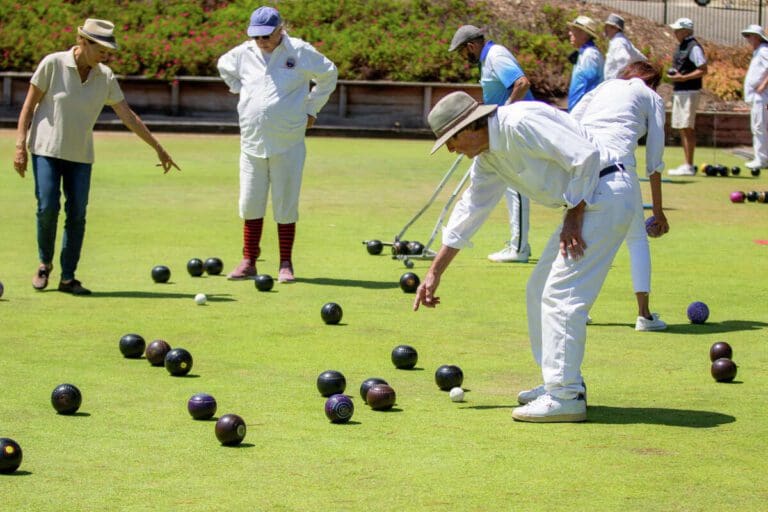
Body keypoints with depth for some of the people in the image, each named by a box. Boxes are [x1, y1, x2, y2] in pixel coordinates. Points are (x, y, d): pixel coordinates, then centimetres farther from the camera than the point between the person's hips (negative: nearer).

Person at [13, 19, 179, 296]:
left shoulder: (105, 77, 0)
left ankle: (68, 278, 7)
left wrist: (158, 148, 6)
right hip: (46, 149, -3)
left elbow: (128, 116, 6)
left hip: (81, 155, 3)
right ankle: (45, 264, 13)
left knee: (77, 214, -3)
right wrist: (20, 146, -11)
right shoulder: (53, 64, -10)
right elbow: (29, 105, -6)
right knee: (48, 207, -12)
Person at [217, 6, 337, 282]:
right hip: (252, 142, 3)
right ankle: (248, 262, 12)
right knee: (250, 204, 4)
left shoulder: (299, 52, -6)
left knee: (286, 205, 2)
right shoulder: (243, 53, 3)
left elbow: (328, 74, 8)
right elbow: (224, 67, 26)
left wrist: (311, 110, 6)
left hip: (288, 144, -3)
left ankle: (286, 264, 9)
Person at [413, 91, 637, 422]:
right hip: (584, 203, 10)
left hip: (605, 194, -10)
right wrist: (435, 272, 21)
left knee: (561, 295, -12)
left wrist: (573, 218, -16)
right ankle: (561, 382, 23)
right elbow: (469, 212, 19)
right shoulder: (488, 159, 11)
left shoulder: (520, 123, -19)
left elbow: (585, 156, -23)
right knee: (539, 293, 15)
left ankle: (565, 397, -10)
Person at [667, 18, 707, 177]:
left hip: (689, 92, -10)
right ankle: (686, 165, 17)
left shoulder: (694, 47, -13)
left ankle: (689, 166, -10)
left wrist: (683, 77, -22)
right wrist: (673, 74, 7)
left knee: (687, 128, -10)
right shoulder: (681, 47, 17)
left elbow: (703, 70, -18)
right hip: (678, 91, 10)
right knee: (681, 128, 12)